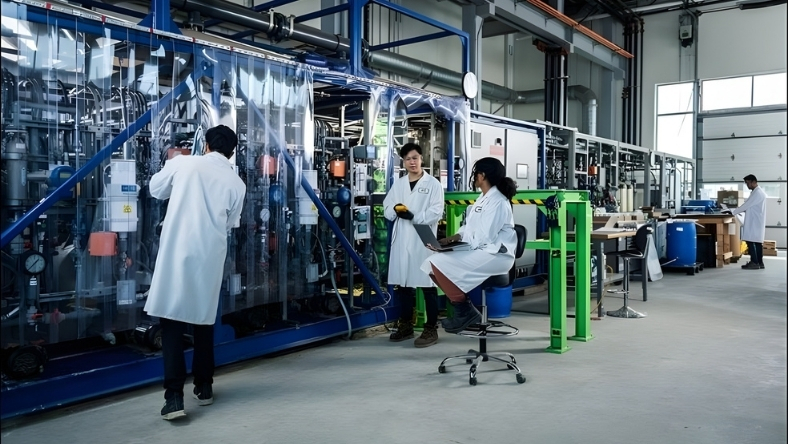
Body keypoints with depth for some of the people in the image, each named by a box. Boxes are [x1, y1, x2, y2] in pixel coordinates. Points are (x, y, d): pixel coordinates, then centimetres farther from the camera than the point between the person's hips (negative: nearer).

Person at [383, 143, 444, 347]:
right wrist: (396, 210, -11)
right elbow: (387, 209, 11)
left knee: (427, 285, -2)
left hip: (423, 240, -5)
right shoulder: (398, 184, 15)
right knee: (403, 284, 10)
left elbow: (436, 212, -8)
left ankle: (431, 329, 5)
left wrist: (414, 216, -20)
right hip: (402, 240, 5)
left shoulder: (433, 184, 1)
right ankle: (405, 326, 22)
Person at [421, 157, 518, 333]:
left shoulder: (497, 201, -14)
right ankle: (463, 309, 3)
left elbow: (485, 237, -21)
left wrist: (458, 240, -10)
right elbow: (469, 228, 16)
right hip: (480, 252, 9)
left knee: (441, 263, -21)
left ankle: (466, 311, -7)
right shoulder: (483, 199, 15)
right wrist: (454, 237, -1)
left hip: (495, 255, -9)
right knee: (432, 263, -2)